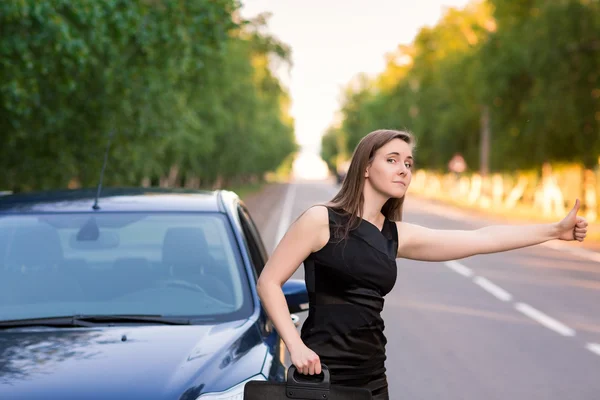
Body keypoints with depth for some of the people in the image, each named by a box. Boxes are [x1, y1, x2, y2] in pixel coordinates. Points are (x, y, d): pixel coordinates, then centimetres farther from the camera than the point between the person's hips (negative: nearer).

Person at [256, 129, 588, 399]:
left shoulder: (398, 236, 9)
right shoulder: (321, 220, -7)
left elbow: (483, 239, 7)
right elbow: (269, 282, -6)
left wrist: (555, 230, 5)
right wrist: (295, 346, -16)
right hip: (321, 372, -6)